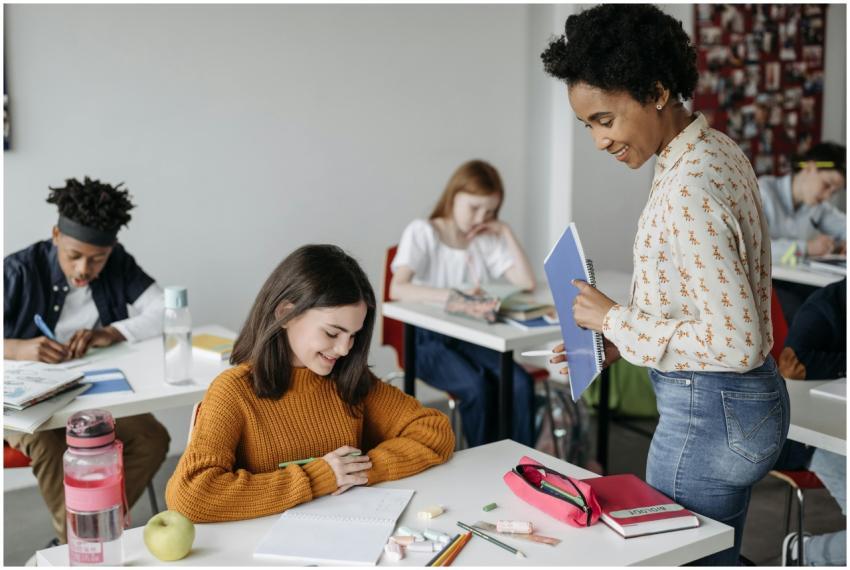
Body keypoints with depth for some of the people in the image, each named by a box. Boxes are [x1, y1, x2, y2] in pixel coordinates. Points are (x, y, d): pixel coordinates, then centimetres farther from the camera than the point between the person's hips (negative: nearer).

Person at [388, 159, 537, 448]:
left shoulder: (487, 239, 8)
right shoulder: (422, 232, -7)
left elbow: (526, 281, -3)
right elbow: (397, 289, -24)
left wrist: (506, 232, -4)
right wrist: (454, 295, -37)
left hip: (471, 337, 4)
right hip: (427, 340, -4)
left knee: (520, 382, -23)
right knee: (477, 386, -30)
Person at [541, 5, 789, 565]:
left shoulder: (688, 187, -26)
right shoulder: (716, 149, 6)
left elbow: (734, 342, -28)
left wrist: (616, 319, -18)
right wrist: (616, 344, 8)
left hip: (708, 414, -10)